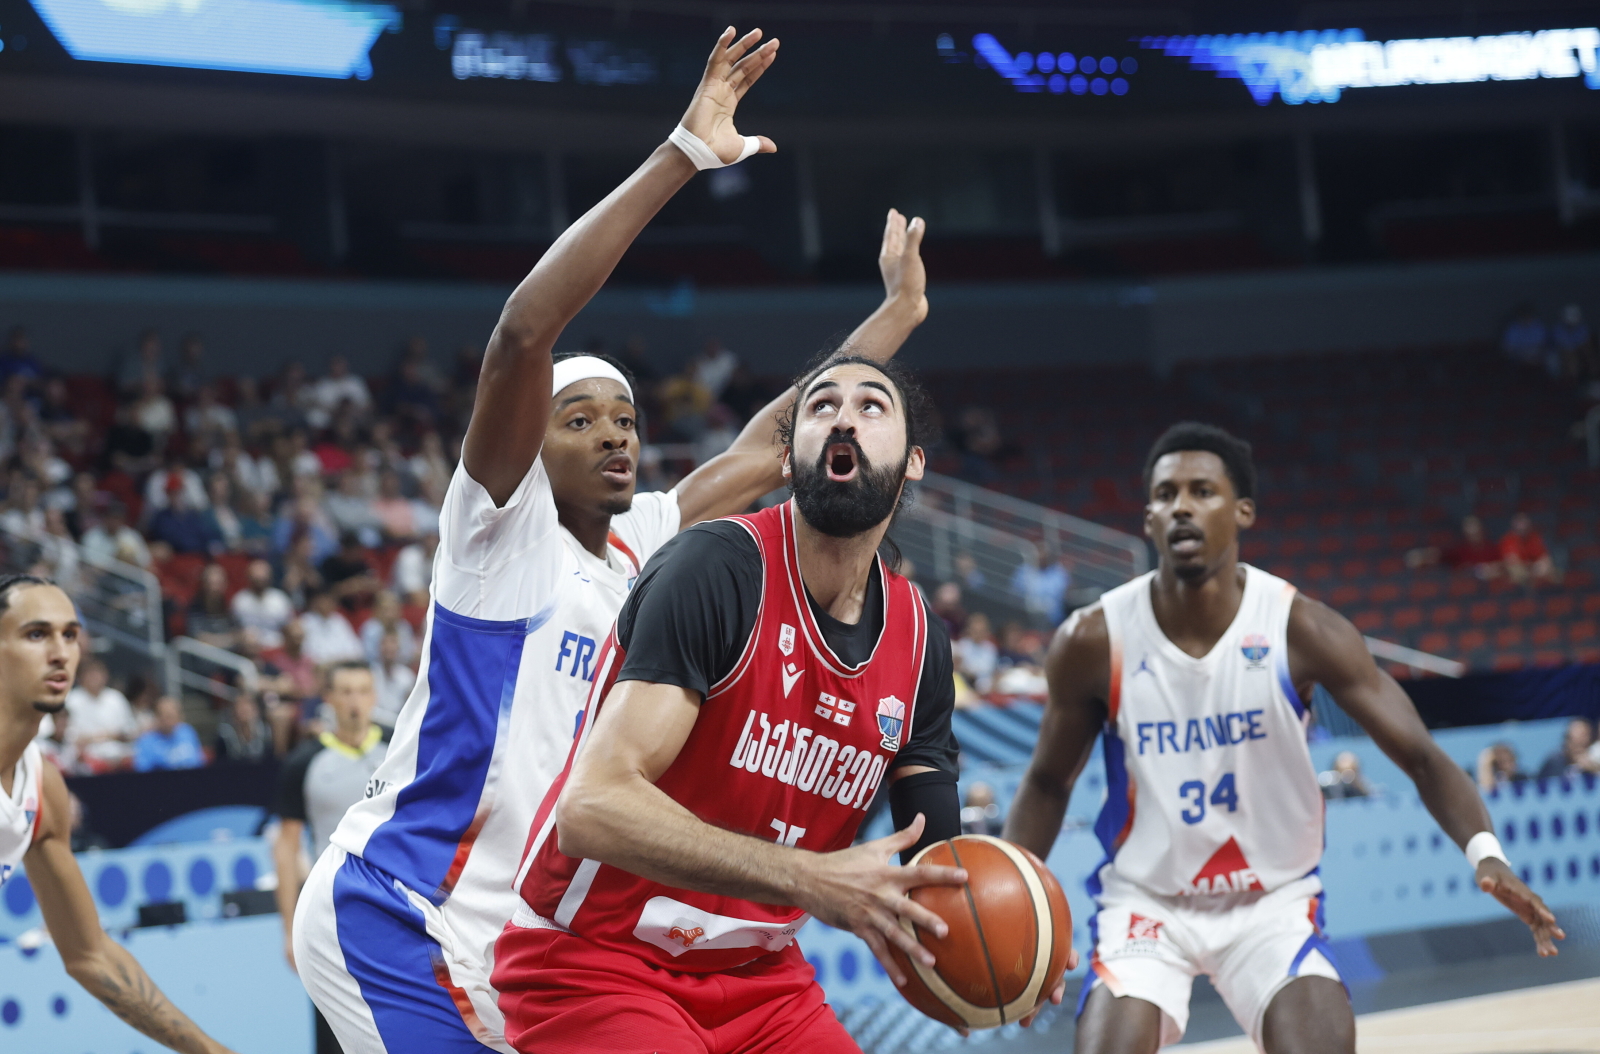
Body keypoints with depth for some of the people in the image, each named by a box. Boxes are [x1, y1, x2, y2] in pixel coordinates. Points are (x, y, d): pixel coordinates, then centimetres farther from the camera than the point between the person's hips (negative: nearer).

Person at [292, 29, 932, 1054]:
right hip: (390, 917, -9)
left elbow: (764, 451, 23)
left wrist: (898, 313, 26)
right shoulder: (503, 527, -8)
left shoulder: (637, 548, 13)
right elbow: (523, 334, -23)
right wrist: (681, 157, -25)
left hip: (498, 946, 9)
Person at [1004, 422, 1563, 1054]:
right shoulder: (1093, 641, -13)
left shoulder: (1300, 629, -15)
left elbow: (1421, 757, -14)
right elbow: (1048, 783, 3)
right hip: (1144, 901, 0)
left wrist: (1484, 851, -32)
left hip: (1273, 902, 0)